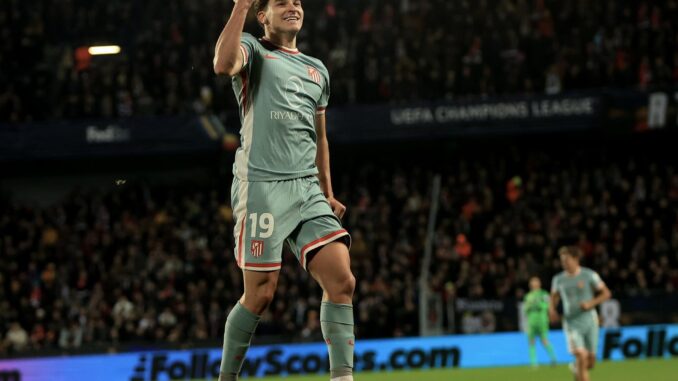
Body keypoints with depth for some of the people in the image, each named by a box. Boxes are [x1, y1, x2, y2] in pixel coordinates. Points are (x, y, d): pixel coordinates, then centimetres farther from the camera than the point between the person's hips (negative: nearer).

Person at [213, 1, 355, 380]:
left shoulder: (317, 70, 23)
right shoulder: (253, 50, 6)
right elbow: (224, 64, -19)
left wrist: (327, 193, 26)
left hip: (308, 190, 6)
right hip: (262, 186, -6)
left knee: (342, 281, -9)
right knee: (260, 294, -6)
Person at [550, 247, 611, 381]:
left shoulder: (589, 275, -4)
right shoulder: (558, 279, 3)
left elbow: (606, 293, 0)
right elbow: (554, 297, 20)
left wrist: (591, 303, -16)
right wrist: (552, 309, -1)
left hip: (589, 322, 0)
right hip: (571, 323, 0)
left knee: (590, 361, 5)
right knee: (581, 356, -18)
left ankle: (576, 368, 41)